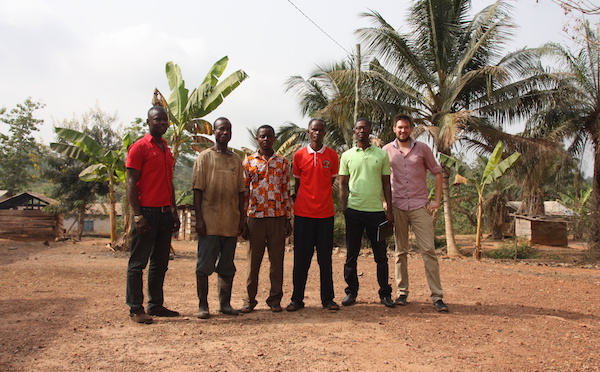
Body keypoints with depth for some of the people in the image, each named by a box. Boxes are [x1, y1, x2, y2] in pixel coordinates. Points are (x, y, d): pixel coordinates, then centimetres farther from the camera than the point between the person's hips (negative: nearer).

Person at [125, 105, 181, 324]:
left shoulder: (167, 150, 17)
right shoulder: (140, 148, -5)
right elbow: (131, 183, -10)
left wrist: (174, 211, 15)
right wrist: (138, 216, -16)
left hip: (165, 213, 8)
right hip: (147, 212, -8)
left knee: (160, 263, 11)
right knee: (138, 262, 0)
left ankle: (156, 305, 20)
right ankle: (135, 309, 6)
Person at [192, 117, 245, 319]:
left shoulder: (236, 159, 14)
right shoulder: (205, 157, 1)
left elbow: (240, 191, 15)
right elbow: (197, 189, -4)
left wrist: (241, 218, 10)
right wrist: (199, 218, -11)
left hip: (231, 222, 4)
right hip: (209, 220, -4)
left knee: (227, 265, 9)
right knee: (205, 264, 0)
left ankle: (225, 304, 18)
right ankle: (203, 305, 10)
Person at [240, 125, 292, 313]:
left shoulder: (283, 162, 8)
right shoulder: (248, 162, 5)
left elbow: (286, 191, 9)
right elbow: (243, 192, 4)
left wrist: (287, 218, 4)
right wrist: (243, 221, 0)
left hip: (277, 217, 1)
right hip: (255, 216, -1)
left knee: (277, 259, 5)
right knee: (253, 259, 5)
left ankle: (275, 298, 16)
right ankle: (250, 299, 16)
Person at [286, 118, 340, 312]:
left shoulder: (332, 155, 4)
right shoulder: (299, 155, 3)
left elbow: (330, 182, 12)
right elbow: (297, 184, 10)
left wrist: (319, 199, 7)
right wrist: (302, 202, 8)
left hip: (325, 214, 1)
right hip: (303, 214, 0)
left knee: (325, 258, 7)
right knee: (301, 258, 5)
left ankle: (327, 298, 16)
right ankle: (297, 299, 14)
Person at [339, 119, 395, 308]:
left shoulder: (382, 154, 8)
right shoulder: (347, 156, 7)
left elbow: (386, 184, 8)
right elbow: (343, 184, 8)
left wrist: (389, 210, 2)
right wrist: (343, 209, -3)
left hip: (376, 210, 0)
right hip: (354, 210, 0)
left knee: (381, 255, 5)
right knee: (351, 254, 5)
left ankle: (385, 293, 15)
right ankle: (351, 292, 16)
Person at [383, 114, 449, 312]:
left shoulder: (422, 148, 4)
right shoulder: (387, 150, 6)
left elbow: (437, 172, 10)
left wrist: (437, 200, 2)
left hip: (420, 206, -1)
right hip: (397, 207, 1)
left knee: (429, 250, -4)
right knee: (400, 252, 8)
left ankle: (437, 296, 1)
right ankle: (402, 292, 18)